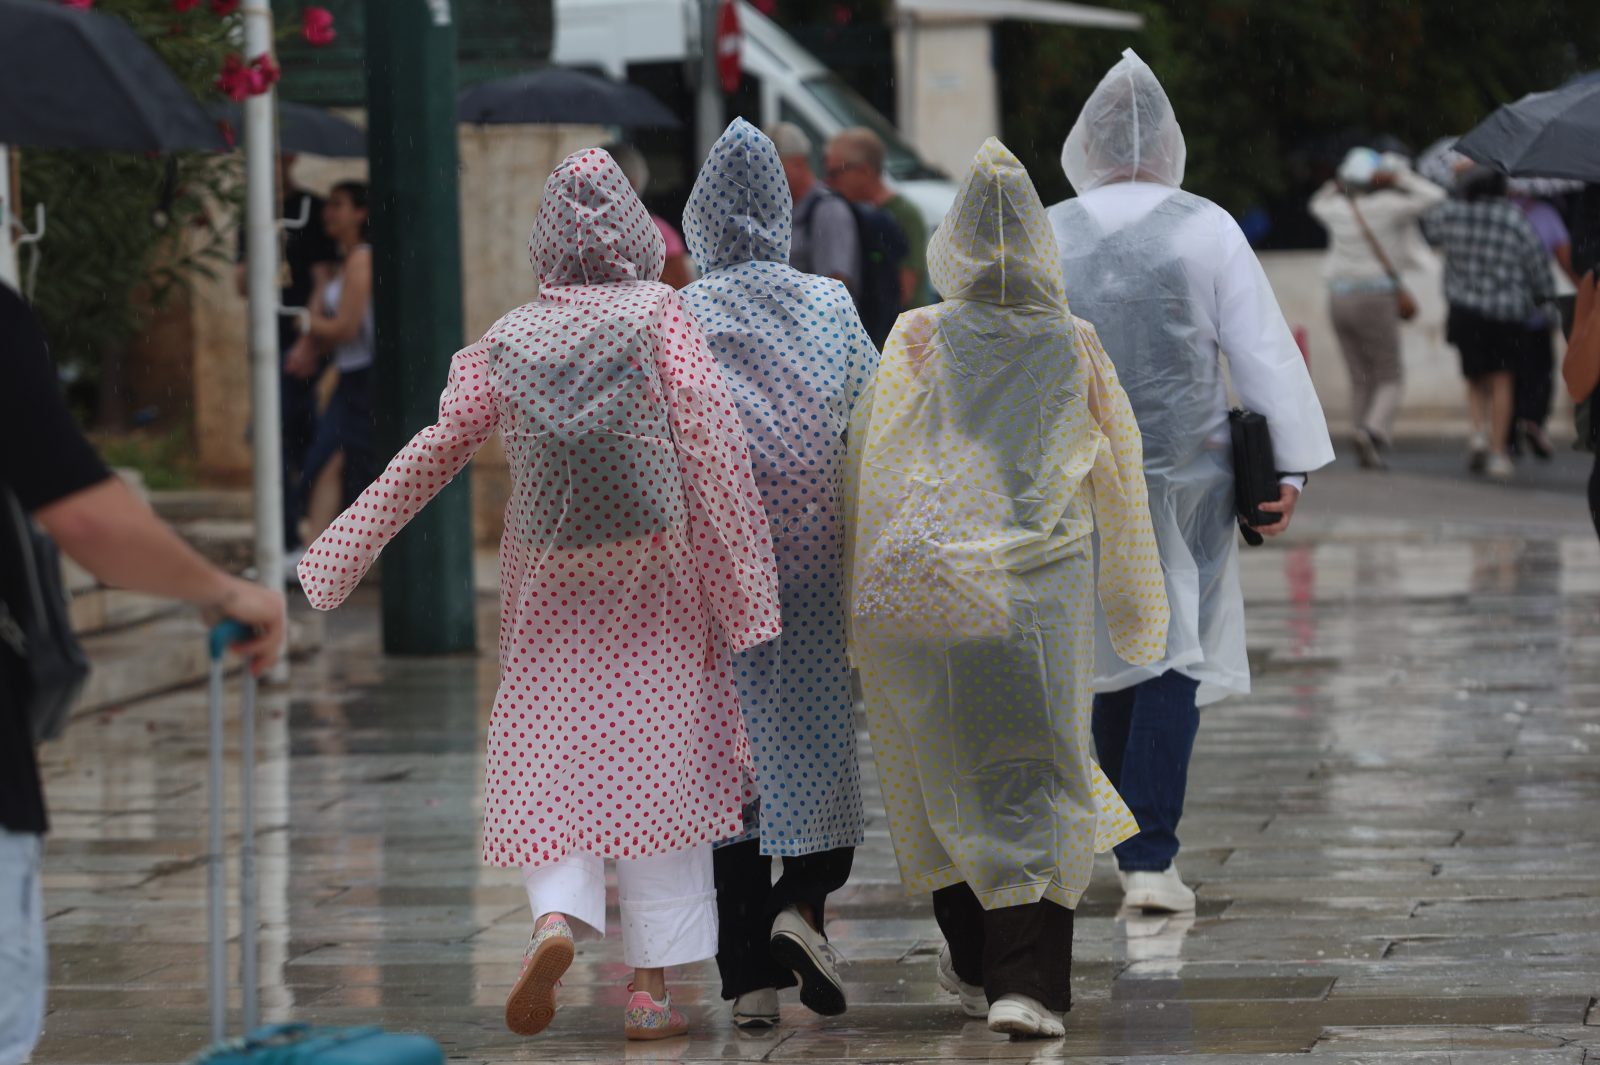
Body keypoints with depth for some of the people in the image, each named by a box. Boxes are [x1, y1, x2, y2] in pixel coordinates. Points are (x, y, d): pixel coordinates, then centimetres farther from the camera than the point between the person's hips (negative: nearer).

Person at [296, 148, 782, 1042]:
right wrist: (745, 583, -7)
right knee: (657, 763, 4)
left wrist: (344, 554, 10)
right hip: (657, 583, -1)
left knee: (552, 765, 8)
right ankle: (653, 985, 2)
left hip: (551, 595, 1)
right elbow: (713, 441, -11)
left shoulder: (507, 344, 0)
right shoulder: (662, 319, -6)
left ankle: (558, 919, -20)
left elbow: (434, 453, 1)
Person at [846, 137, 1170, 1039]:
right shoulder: (1077, 347, -2)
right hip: (1044, 594, 0)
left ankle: (975, 965, 28)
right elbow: (1121, 480, 7)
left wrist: (870, 594, 6)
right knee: (1040, 785, 6)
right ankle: (1029, 982, -6)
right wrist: (1137, 607, 19)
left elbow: (872, 465, -4)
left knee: (948, 776, 17)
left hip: (930, 584, 0)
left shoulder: (920, 341, -7)